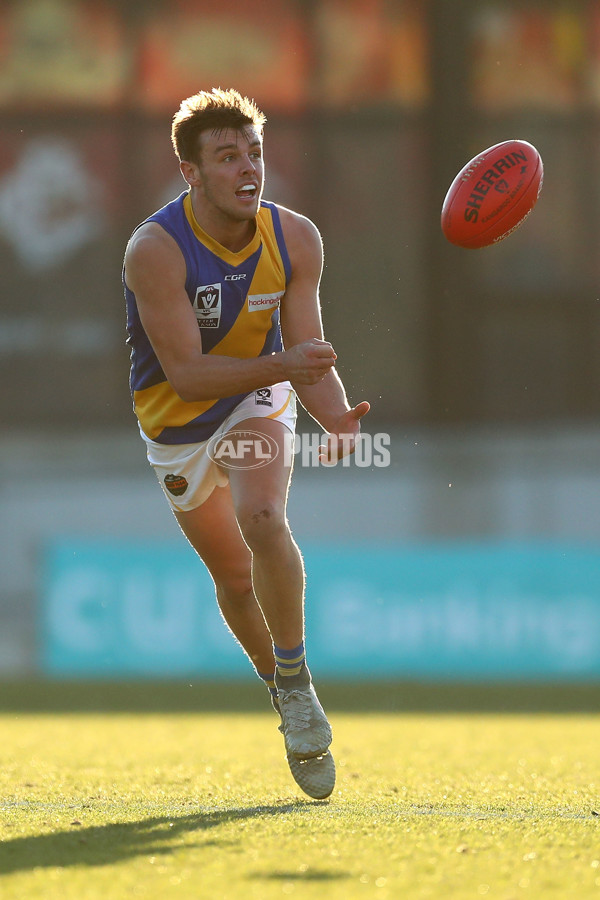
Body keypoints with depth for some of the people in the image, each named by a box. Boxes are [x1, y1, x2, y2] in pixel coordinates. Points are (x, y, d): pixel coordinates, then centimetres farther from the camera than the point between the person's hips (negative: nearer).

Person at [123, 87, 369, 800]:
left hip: (258, 401, 0)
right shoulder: (155, 249, -29)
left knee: (262, 521, -28)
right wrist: (281, 366, -44)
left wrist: (335, 416, -37)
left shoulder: (295, 240, -17)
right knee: (233, 573, 9)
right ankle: (281, 691, 36)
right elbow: (185, 372, -31)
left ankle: (296, 680, -12)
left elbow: (307, 356, -16)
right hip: (178, 423, 0)